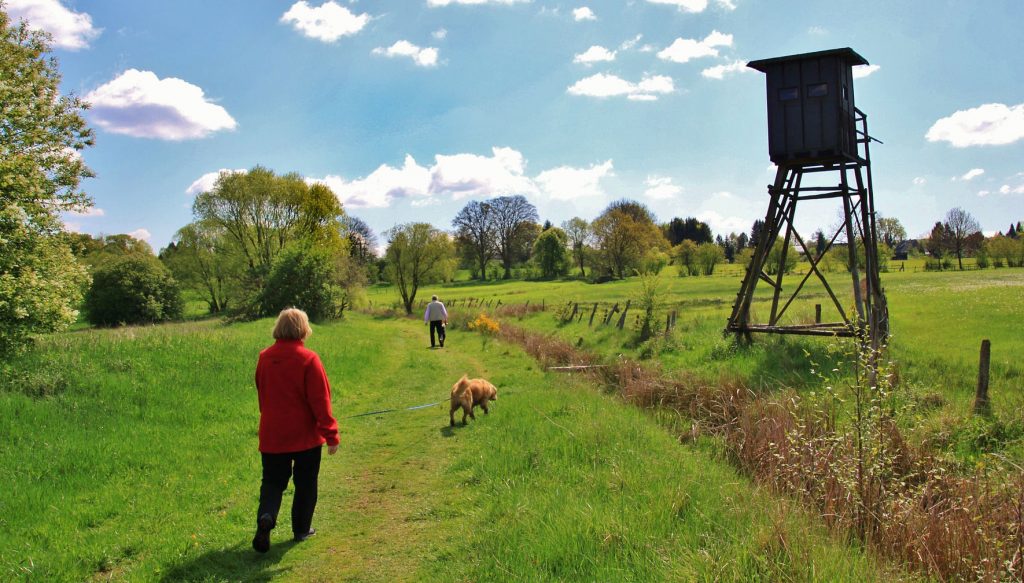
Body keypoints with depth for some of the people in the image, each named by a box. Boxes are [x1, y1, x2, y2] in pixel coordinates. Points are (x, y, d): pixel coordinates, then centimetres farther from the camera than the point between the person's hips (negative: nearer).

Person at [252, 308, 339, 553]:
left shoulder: (265, 358, 0)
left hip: (272, 435, 3)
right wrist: (331, 434, -9)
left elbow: (262, 395, 13)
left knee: (272, 481, 12)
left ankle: (266, 516, -13)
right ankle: (301, 529, 22)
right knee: (305, 484, 14)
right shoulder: (308, 359, -16)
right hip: (305, 435, -3)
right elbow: (320, 401, -15)